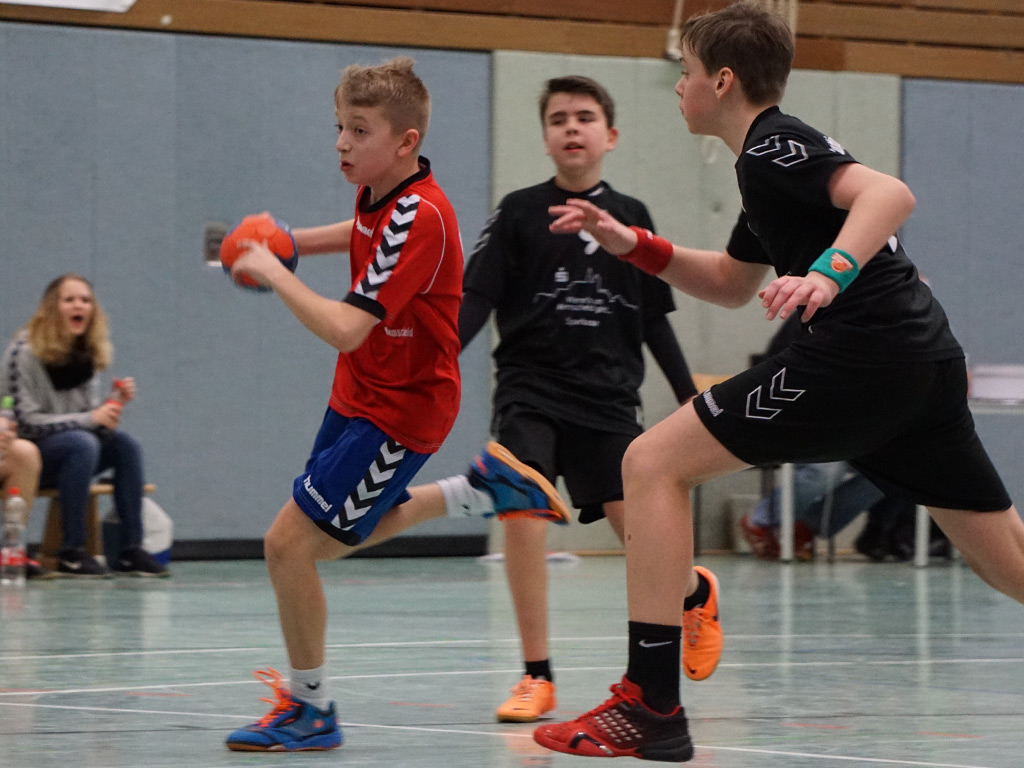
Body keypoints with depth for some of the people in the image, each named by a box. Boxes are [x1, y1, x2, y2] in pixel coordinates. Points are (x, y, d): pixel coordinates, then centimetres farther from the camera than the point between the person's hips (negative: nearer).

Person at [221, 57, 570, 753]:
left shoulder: (419, 219, -28)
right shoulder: (380, 192, -2)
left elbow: (346, 329, -35)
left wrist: (272, 272, -23)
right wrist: (292, 241, 12)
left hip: (400, 409, -10)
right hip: (358, 394, 10)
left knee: (289, 544, -11)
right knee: (348, 533, 27)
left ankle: (311, 710, 3)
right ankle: (483, 489, 37)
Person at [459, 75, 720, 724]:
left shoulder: (632, 218, 7)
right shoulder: (519, 213, 2)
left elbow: (655, 321, 12)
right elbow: (476, 300, -1)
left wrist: (690, 398, 9)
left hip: (609, 395, 1)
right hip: (531, 387, -1)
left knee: (637, 524, -6)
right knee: (523, 507, -21)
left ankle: (697, 594, 32)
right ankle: (537, 676, -11)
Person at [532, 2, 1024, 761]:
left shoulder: (772, 145, -4)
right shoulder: (774, 158, 25)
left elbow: (890, 194, -21)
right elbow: (732, 284, 38)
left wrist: (830, 275, -35)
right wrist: (633, 245, 28)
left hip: (858, 352, -10)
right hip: (925, 358, 10)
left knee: (654, 463, -5)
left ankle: (652, 706, -10)